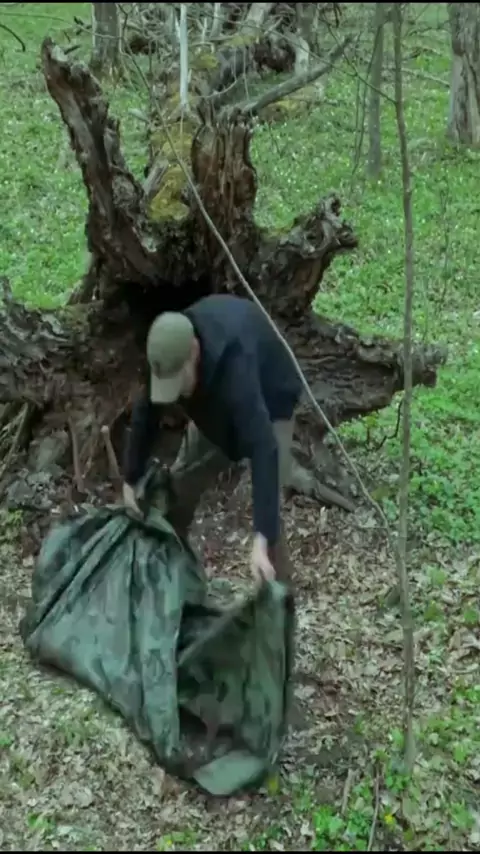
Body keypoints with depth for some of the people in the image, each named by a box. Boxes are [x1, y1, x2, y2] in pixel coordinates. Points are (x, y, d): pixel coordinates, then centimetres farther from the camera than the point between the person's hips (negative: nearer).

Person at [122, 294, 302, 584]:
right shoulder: (172, 350, -27)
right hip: (216, 404, 6)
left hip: (269, 404, -6)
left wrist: (261, 539, -59)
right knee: (180, 485, 9)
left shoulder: (235, 366, -46)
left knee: (269, 509, -18)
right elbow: (146, 413, -12)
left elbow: (263, 450, -52)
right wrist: (131, 480, -10)